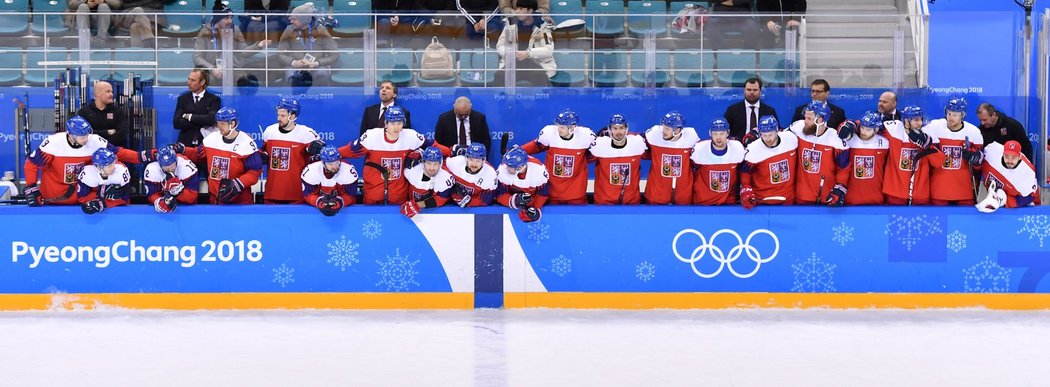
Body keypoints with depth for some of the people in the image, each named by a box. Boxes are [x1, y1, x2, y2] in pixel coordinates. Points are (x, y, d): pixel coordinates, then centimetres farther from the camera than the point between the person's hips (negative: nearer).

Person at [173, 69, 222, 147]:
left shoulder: (214, 99, 5)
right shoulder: (183, 98, 12)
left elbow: (211, 119, -12)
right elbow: (176, 123, 0)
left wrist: (190, 117, -3)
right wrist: (201, 125, -8)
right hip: (186, 143, 2)